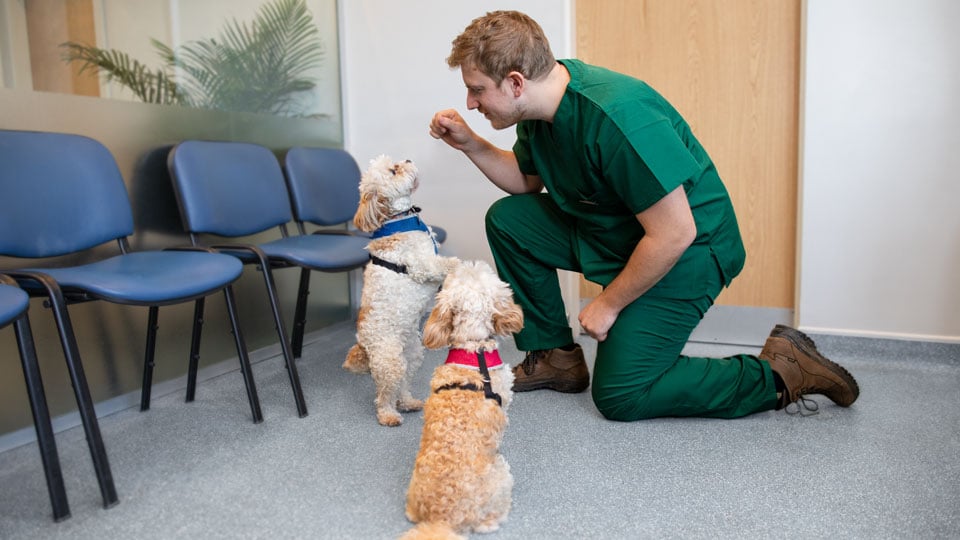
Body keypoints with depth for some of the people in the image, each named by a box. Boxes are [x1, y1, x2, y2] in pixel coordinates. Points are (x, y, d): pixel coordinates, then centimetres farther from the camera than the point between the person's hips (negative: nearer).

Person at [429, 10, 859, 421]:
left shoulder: (617, 117, -32)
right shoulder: (540, 106, -4)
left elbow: (674, 234, -29)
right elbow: (527, 180, 15)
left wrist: (608, 303, -16)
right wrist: (471, 145, -2)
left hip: (685, 252, -9)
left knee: (619, 395, -11)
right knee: (507, 219, 2)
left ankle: (780, 372, 2)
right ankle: (555, 357, 11)